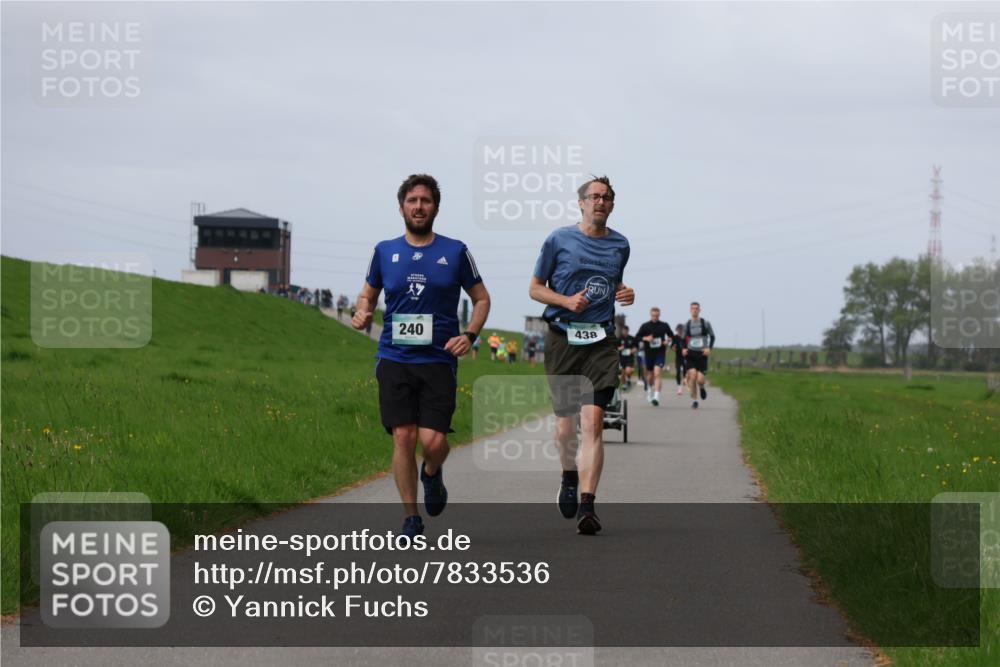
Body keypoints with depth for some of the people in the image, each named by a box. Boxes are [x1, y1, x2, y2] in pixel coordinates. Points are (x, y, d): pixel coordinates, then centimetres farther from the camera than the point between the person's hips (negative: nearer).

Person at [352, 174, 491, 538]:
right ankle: (411, 517, 7)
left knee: (433, 440, -11)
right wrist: (362, 312, -4)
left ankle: (432, 473, 26)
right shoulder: (385, 251, 8)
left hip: (438, 360, -1)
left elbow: (481, 299, 12)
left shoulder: (455, 251, 5)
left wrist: (469, 335, -5)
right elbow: (367, 295, 20)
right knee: (403, 437, -7)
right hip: (395, 359, 1)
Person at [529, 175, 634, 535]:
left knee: (592, 421, -14)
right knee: (565, 423, 7)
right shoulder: (559, 240, 1)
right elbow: (535, 288, 6)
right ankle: (569, 477, 38)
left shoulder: (619, 244, 11)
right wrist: (566, 301, -11)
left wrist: (625, 293, 5)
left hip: (601, 342, 1)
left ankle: (586, 505, -18)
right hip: (562, 339, -1)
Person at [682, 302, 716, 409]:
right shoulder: (687, 325, 5)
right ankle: (694, 400, -4)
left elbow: (712, 336, 9)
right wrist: (684, 349, -3)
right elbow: (684, 339, 16)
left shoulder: (706, 323, 1)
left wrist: (709, 348, -7)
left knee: (700, 379, -11)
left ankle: (701, 387, 28)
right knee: (692, 374, -19)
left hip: (702, 354, -1)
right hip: (690, 354, 1)